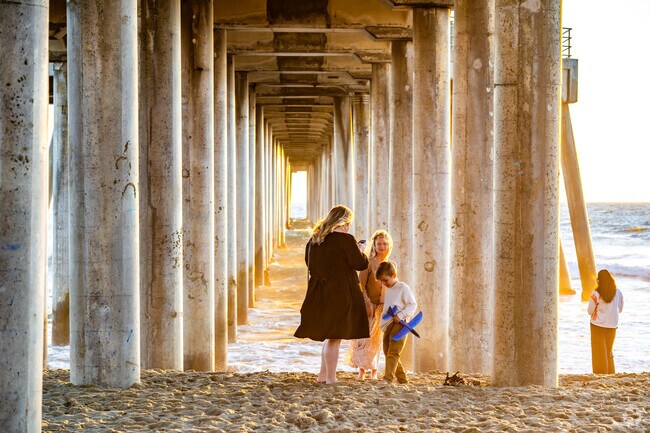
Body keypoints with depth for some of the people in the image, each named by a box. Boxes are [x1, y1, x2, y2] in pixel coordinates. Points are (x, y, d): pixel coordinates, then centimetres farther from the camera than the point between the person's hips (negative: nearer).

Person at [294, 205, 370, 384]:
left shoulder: (314, 240, 8)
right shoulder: (345, 240, -13)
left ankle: (323, 375, 24)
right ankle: (331, 378, 2)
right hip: (340, 294, -7)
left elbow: (310, 263, 21)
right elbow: (361, 264, -10)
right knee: (334, 337, -1)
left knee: (329, 335, 20)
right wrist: (358, 250, 8)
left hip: (318, 294, 7)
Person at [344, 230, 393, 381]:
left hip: (383, 307, 4)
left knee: (377, 340, 7)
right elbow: (361, 285, -10)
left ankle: (374, 373, 11)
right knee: (364, 337, -6)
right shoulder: (369, 263, -7)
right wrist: (367, 303, -18)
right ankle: (361, 372, -1)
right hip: (369, 305, -4)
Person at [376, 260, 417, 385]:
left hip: (399, 324, -9)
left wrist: (400, 315, -20)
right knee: (388, 353, 9)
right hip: (388, 325, 9)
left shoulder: (403, 288, -6)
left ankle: (388, 378, -24)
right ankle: (402, 379, 16)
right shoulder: (388, 290, 21)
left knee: (393, 352, -16)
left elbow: (412, 304, -12)